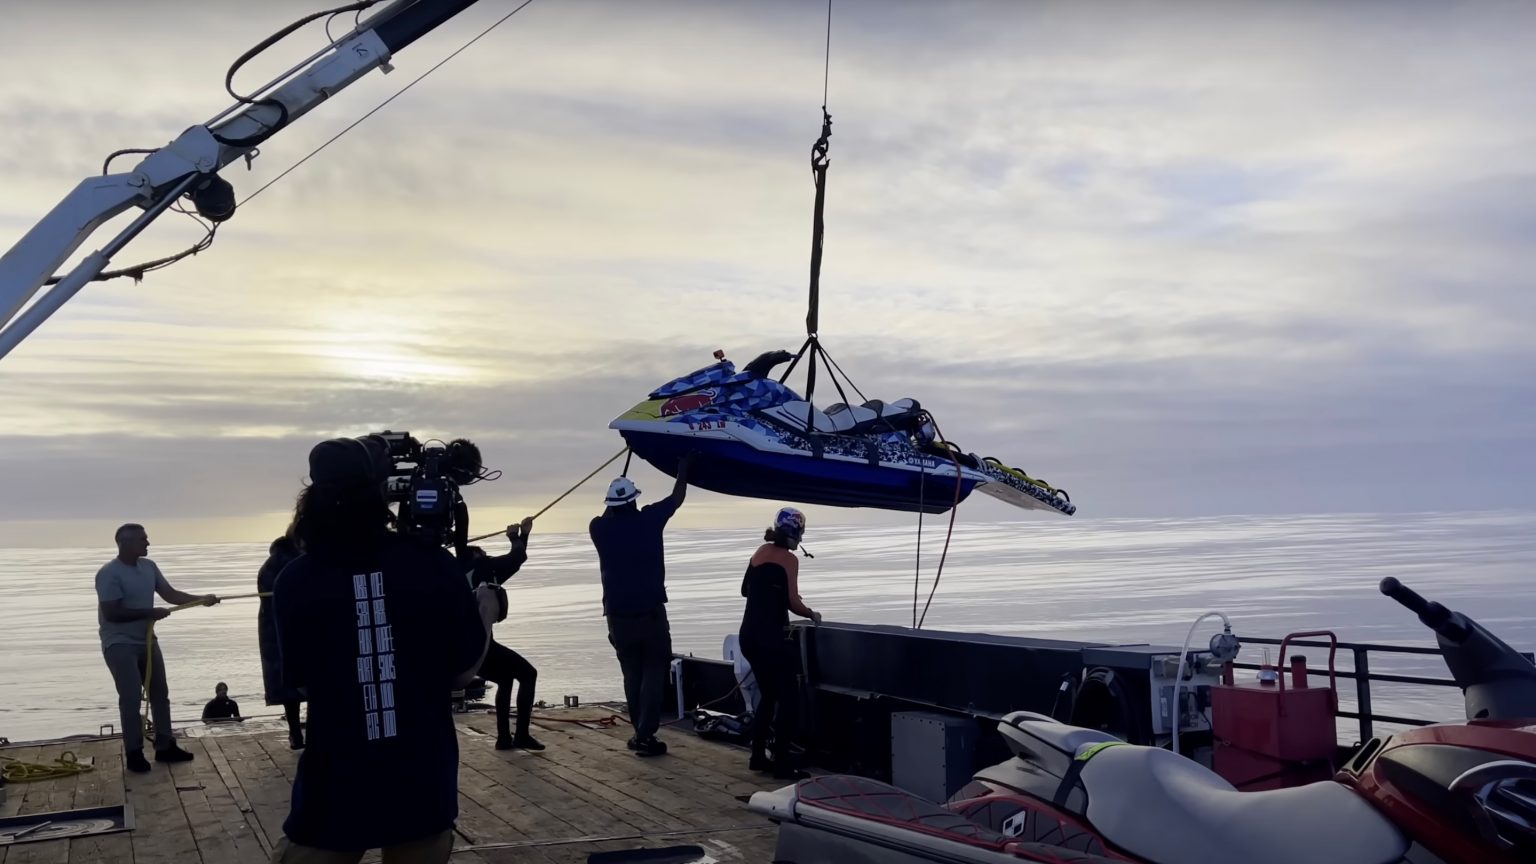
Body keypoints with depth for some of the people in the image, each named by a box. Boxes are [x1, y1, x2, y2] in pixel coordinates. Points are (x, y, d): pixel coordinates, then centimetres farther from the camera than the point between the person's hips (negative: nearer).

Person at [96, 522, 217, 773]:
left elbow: (170, 594, 6)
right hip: (119, 644, -8)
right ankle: (133, 753, -1)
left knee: (160, 693, 10)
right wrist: (149, 612, -21)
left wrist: (201, 599, -6)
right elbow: (111, 613, -23)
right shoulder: (109, 573, -18)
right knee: (131, 697, -10)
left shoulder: (149, 567, 5)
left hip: (146, 640, 8)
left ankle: (165, 746, 19)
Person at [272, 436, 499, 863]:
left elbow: (303, 684, 4)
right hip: (423, 787, 2)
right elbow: (463, 673, -1)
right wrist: (485, 613, 17)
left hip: (336, 791, -1)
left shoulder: (295, 581, -9)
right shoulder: (432, 563, -9)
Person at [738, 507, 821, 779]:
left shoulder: (761, 551, 11)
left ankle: (758, 757, 20)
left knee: (768, 695, 18)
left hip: (749, 635, 7)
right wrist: (811, 614, 3)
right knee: (786, 698, 1)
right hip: (771, 637, -7)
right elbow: (793, 603, -15)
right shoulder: (789, 559, -9)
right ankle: (782, 764, -1)